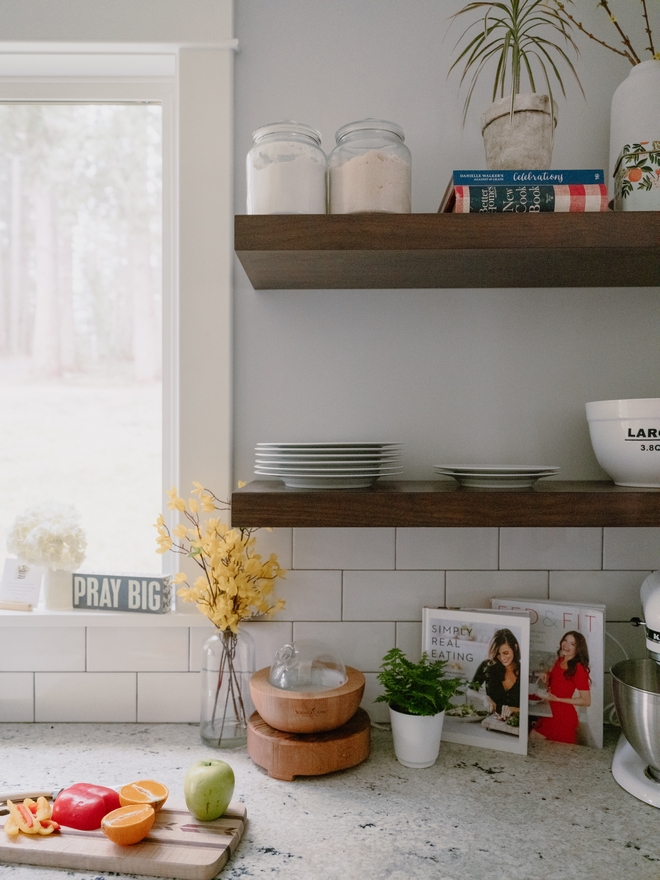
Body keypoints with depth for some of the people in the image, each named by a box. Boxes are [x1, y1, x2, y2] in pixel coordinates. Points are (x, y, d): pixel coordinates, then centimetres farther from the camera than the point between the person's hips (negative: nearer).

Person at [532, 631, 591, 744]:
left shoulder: (579, 668, -18)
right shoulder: (559, 661, 4)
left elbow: (586, 701, -17)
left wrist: (557, 699, -19)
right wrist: (545, 677, -2)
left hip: (564, 717, -7)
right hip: (549, 713, 7)